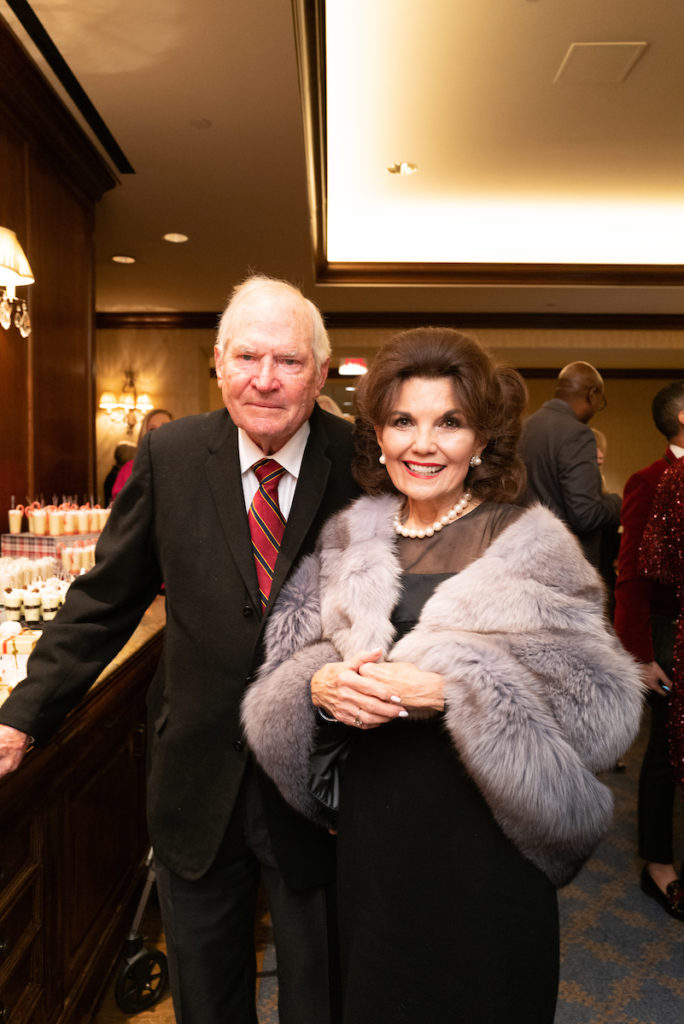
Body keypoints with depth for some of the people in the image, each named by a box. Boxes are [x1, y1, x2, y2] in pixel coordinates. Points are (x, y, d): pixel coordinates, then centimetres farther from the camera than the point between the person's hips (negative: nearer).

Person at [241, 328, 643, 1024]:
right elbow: (284, 660, 6)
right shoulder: (348, 541, 3)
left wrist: (449, 690, -24)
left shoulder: (531, 545, -10)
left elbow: (601, 704, -15)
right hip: (370, 829, 4)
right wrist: (318, 684, -16)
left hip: (484, 842, -3)